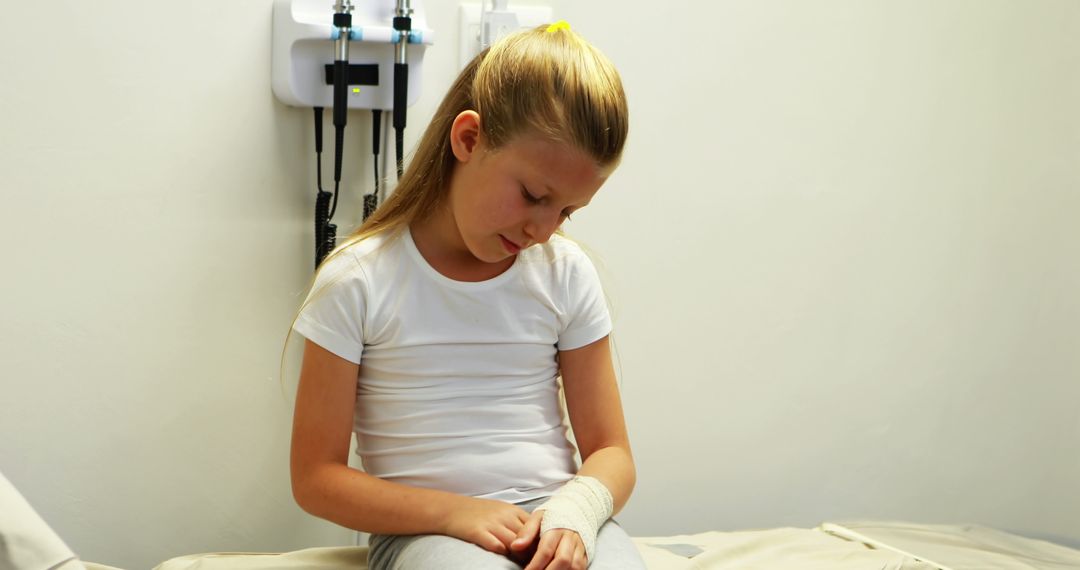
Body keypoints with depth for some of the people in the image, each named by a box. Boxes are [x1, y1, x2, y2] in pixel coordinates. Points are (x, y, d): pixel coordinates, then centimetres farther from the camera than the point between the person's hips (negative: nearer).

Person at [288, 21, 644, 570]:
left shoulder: (567, 275, 5)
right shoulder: (357, 284, -4)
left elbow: (610, 452, 8)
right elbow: (316, 477, -2)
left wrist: (575, 509, -15)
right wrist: (454, 511, -16)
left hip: (551, 517, 3)